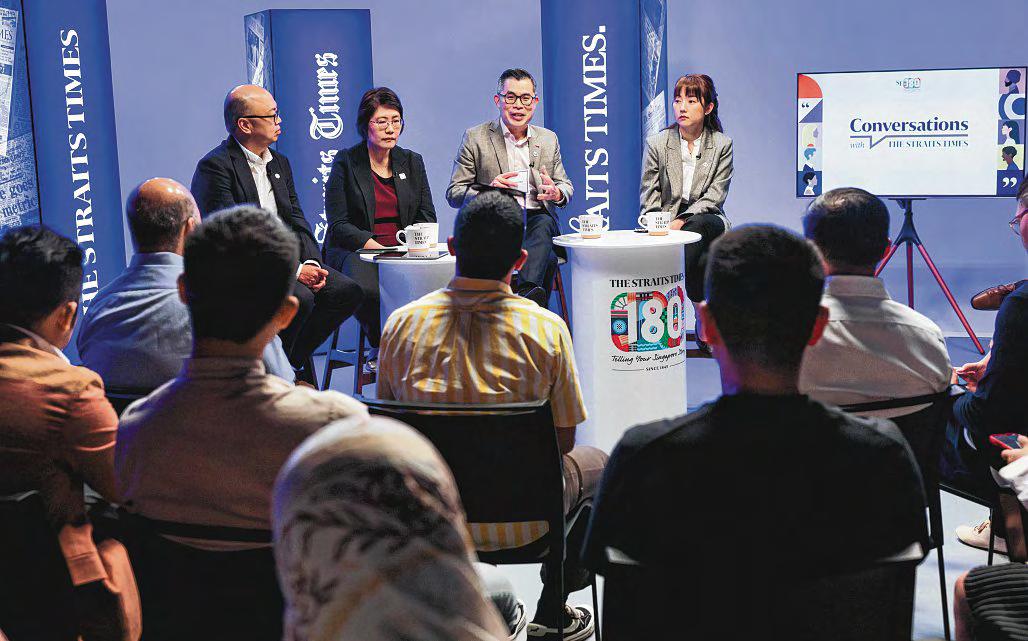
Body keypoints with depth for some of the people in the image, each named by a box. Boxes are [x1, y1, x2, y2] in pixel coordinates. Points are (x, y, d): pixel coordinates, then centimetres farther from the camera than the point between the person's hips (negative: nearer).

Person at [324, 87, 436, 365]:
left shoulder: (412, 162, 16)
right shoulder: (346, 163, 2)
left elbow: (427, 216, 15)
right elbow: (338, 225, -5)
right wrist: (378, 248, -18)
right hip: (355, 251, -3)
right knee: (367, 290, -38)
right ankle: (381, 346, -10)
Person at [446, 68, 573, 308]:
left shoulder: (548, 139, 20)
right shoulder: (475, 138, 8)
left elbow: (566, 187, 22)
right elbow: (454, 194, 4)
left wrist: (557, 193, -6)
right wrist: (488, 191, -18)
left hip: (537, 219, 2)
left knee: (544, 224, -36)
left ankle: (528, 292, -54)